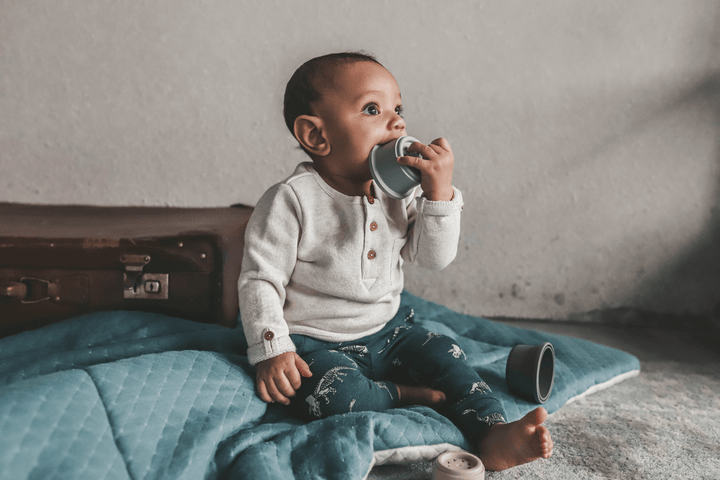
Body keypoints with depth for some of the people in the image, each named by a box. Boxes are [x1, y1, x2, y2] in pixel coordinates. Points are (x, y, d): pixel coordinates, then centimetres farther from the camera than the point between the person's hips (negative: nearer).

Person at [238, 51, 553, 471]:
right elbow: (260, 280, -16)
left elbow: (435, 257, -8)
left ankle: (492, 434, -5)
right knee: (338, 393, -30)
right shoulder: (291, 200, -19)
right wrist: (272, 351, -22)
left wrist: (440, 192, -20)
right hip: (317, 343, -5)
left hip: (388, 331, 6)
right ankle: (400, 394, -7)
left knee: (445, 355, -6)